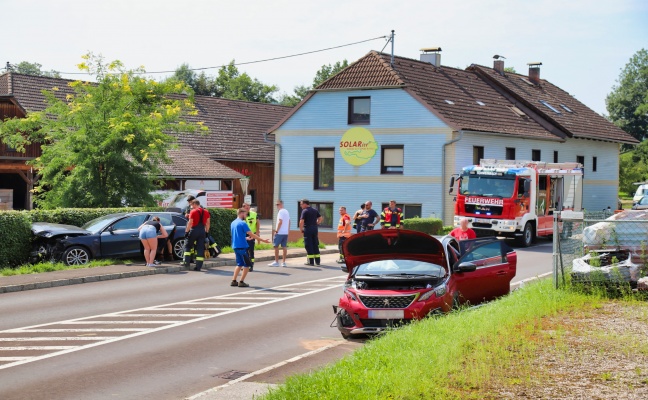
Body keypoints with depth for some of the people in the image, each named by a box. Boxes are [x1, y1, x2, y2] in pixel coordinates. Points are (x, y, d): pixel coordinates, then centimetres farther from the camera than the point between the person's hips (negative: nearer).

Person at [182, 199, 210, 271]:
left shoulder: (193, 212, -9)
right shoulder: (206, 212, 8)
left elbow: (190, 223, -12)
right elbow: (208, 223, 10)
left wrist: (186, 231, -8)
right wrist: (206, 232, 16)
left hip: (194, 230, -5)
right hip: (202, 231, 5)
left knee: (187, 245, 11)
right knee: (200, 248, 5)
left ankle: (186, 262, 2)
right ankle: (199, 266, 3)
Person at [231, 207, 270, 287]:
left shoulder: (232, 223, 12)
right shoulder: (242, 223, -14)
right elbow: (251, 234, -16)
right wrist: (263, 240, -13)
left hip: (235, 246, 8)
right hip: (242, 247, -8)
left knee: (239, 264, 17)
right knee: (247, 264, 2)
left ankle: (233, 281, 13)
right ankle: (241, 282, 1)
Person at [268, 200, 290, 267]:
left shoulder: (281, 212, -11)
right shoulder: (286, 211, 16)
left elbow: (280, 222, -18)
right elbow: (289, 222, 19)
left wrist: (276, 231, -15)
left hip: (280, 233, -8)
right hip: (286, 232, 8)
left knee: (276, 246, -2)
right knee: (284, 246, 7)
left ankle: (276, 262, -1)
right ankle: (284, 262, 7)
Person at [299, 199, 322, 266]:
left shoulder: (304, 211, -9)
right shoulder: (315, 210, 11)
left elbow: (302, 221, -16)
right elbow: (320, 218, 12)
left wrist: (301, 229, -5)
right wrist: (316, 224, 14)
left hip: (307, 229, -6)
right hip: (315, 229, 6)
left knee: (308, 245, -2)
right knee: (315, 245, 11)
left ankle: (310, 261, -3)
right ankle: (317, 261, 12)